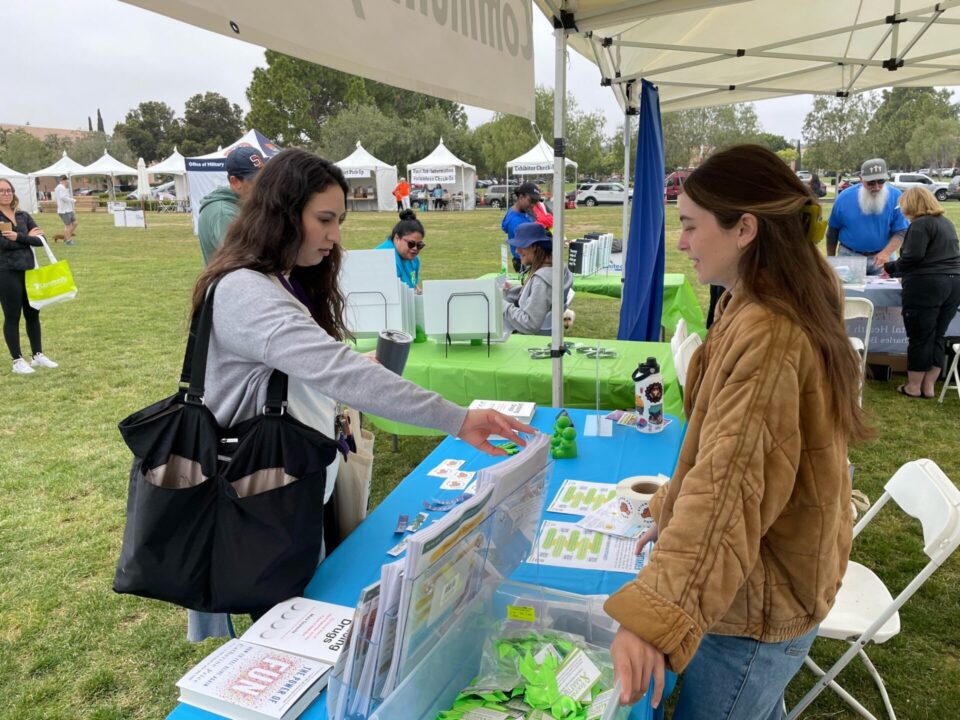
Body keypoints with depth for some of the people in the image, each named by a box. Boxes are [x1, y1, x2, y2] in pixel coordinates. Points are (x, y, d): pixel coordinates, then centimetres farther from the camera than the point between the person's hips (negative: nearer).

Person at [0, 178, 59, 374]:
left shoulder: (23, 216, 9)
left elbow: (40, 240, -2)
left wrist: (19, 237, -16)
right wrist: (28, 237, -6)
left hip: (29, 270, 5)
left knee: (33, 314, 12)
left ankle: (38, 355, 23)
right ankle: (17, 361, 11)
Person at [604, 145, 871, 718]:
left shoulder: (767, 334, -28)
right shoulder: (778, 309, 6)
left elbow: (729, 482, -40)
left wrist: (653, 617, -47)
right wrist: (674, 513, 19)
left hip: (757, 604, -9)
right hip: (775, 580, 9)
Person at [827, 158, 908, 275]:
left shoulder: (896, 197, -6)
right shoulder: (844, 198, -5)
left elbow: (900, 232, -6)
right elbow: (833, 231, 5)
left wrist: (886, 253, -24)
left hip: (881, 258, 0)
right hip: (849, 257, 0)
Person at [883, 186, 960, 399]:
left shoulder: (920, 224, -9)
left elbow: (912, 257, -18)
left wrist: (891, 268, 0)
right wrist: (898, 269, 23)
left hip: (926, 285, -8)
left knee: (920, 338, 2)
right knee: (938, 336, 12)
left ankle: (914, 387, 12)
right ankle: (929, 386, 18)